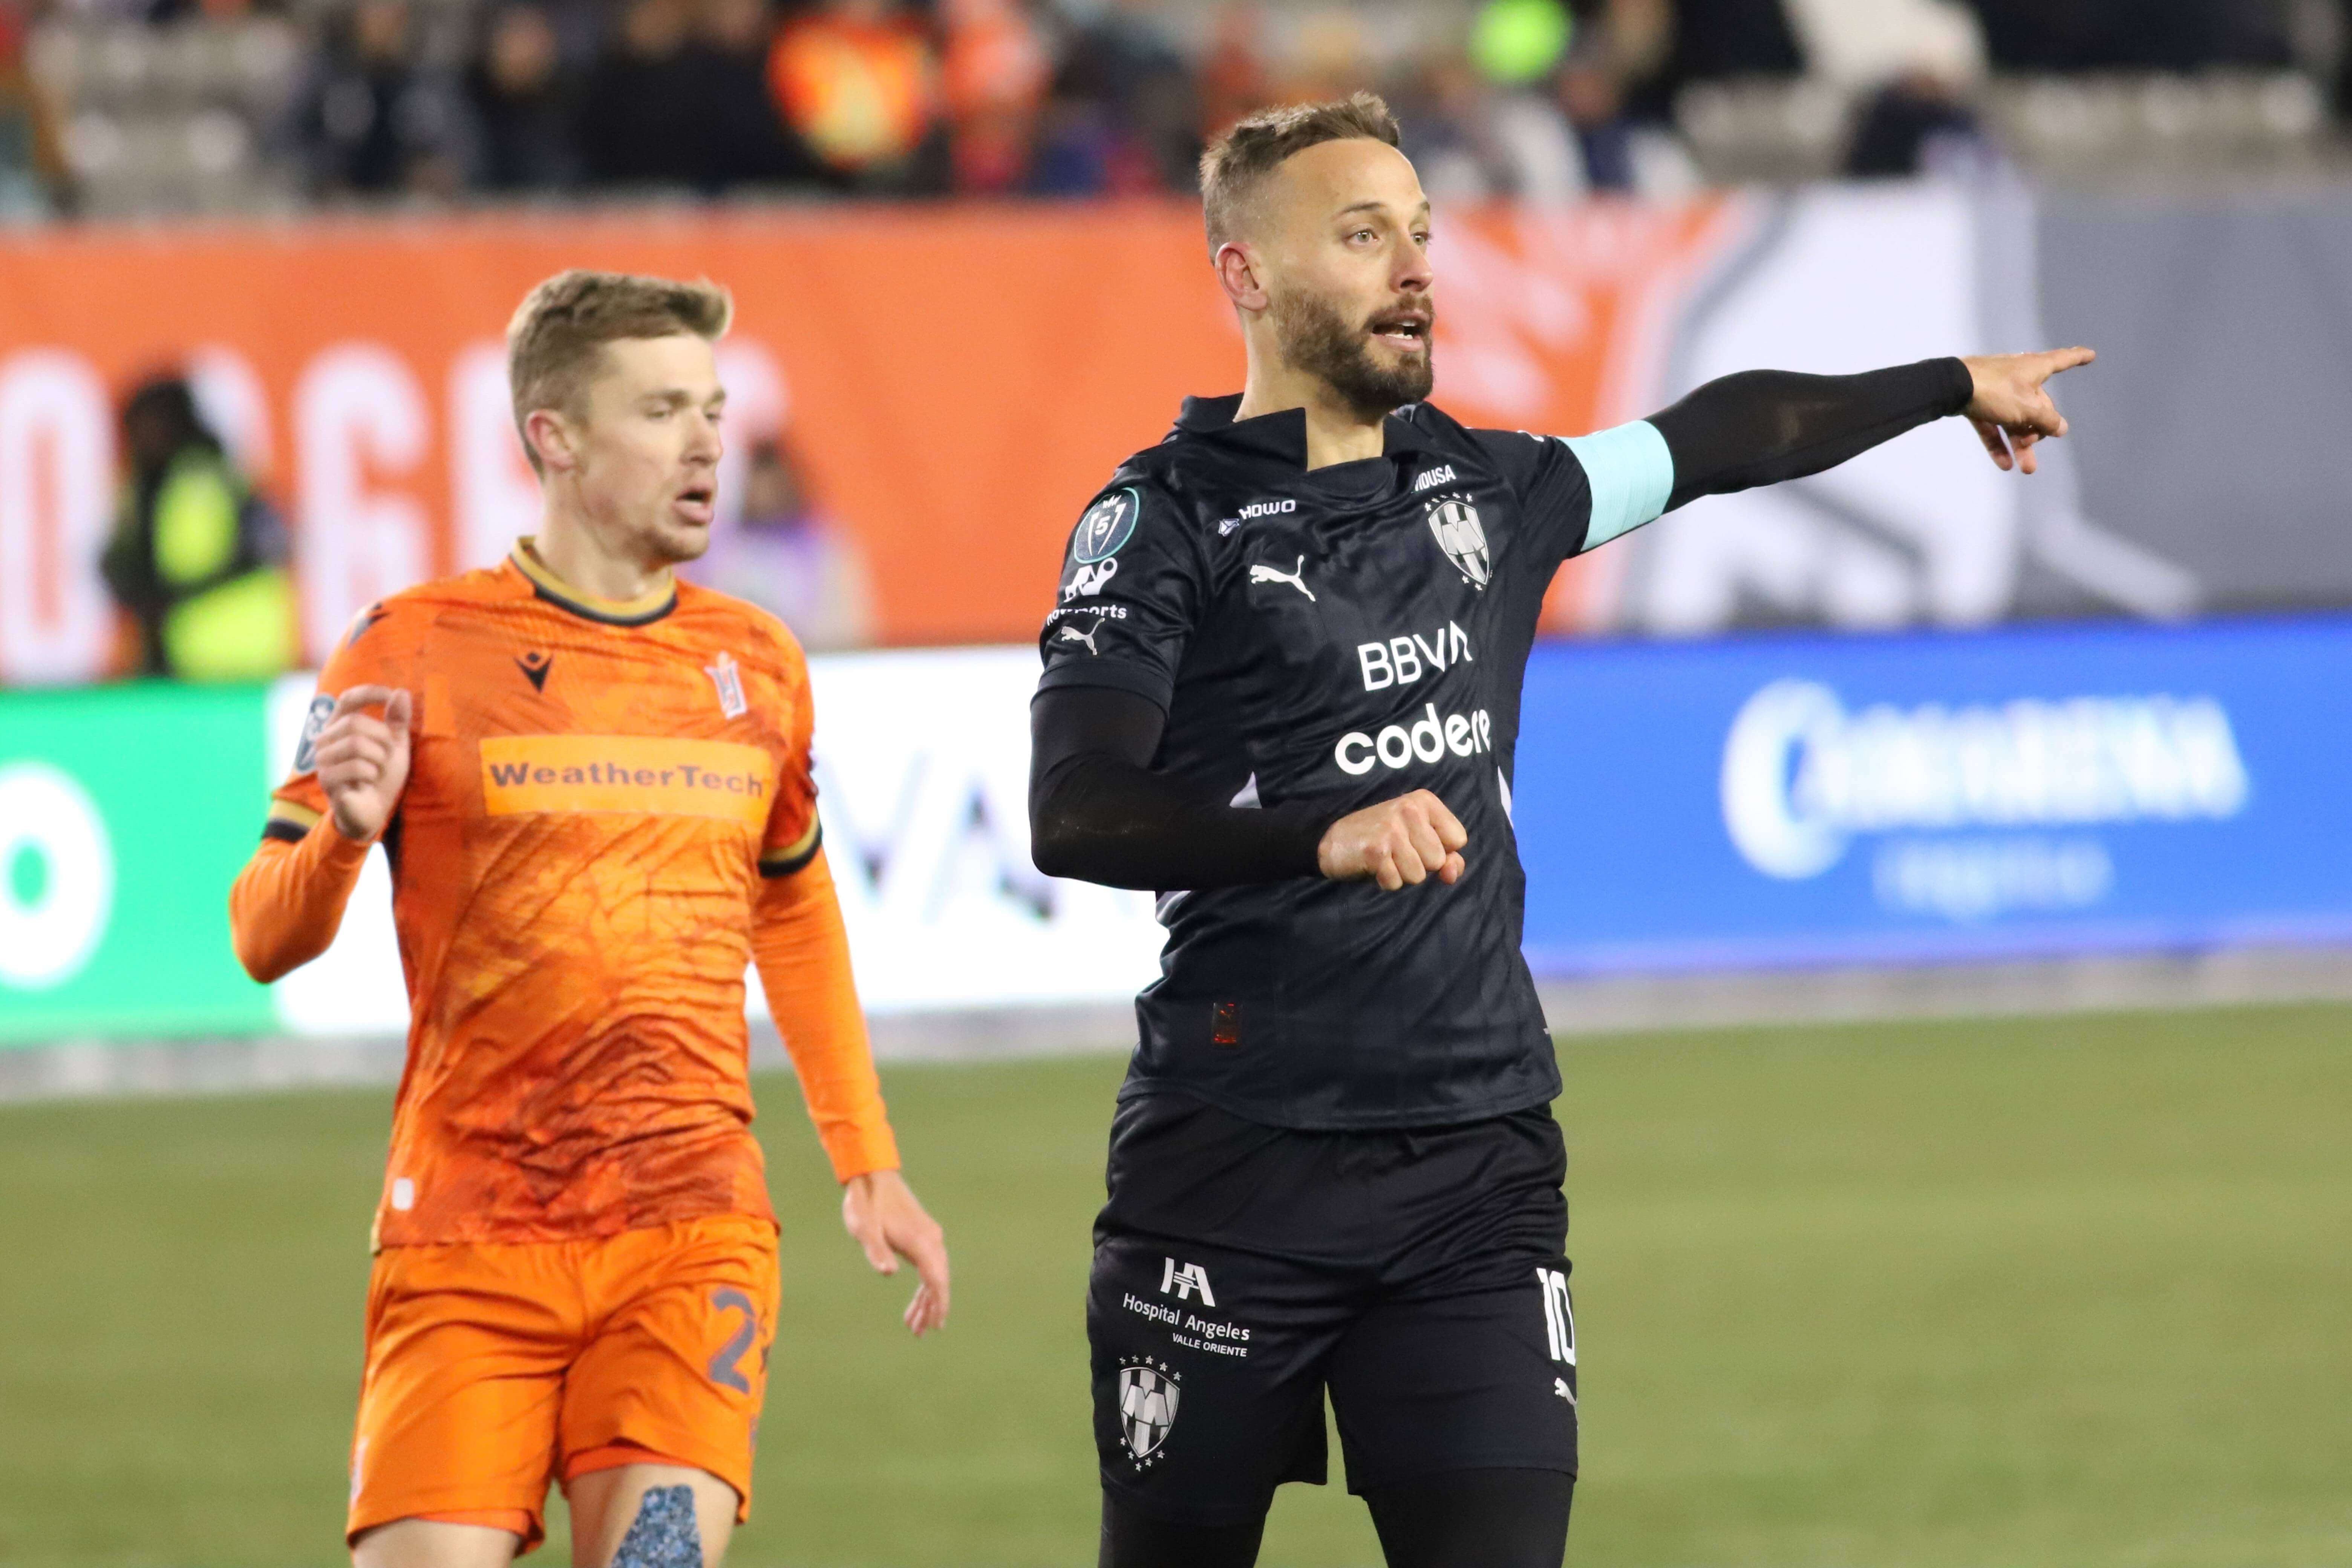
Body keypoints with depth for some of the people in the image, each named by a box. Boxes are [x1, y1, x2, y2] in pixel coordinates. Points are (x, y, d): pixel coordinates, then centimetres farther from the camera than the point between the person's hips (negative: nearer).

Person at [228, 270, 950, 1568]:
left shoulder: (754, 665, 11)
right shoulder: (416, 650, 0)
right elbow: (265, 944, 0)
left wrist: (866, 1164, 23)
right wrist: (345, 831, -21)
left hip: (694, 1237, 2)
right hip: (467, 1244, -2)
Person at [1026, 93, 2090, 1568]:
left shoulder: (1486, 492, 13)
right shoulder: (1167, 521, -5)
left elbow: (1721, 436, 31)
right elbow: (1073, 814, -18)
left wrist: (1954, 386, 43)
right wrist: (1323, 838, -32)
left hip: (1480, 1166, 4)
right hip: (1235, 1165, -4)